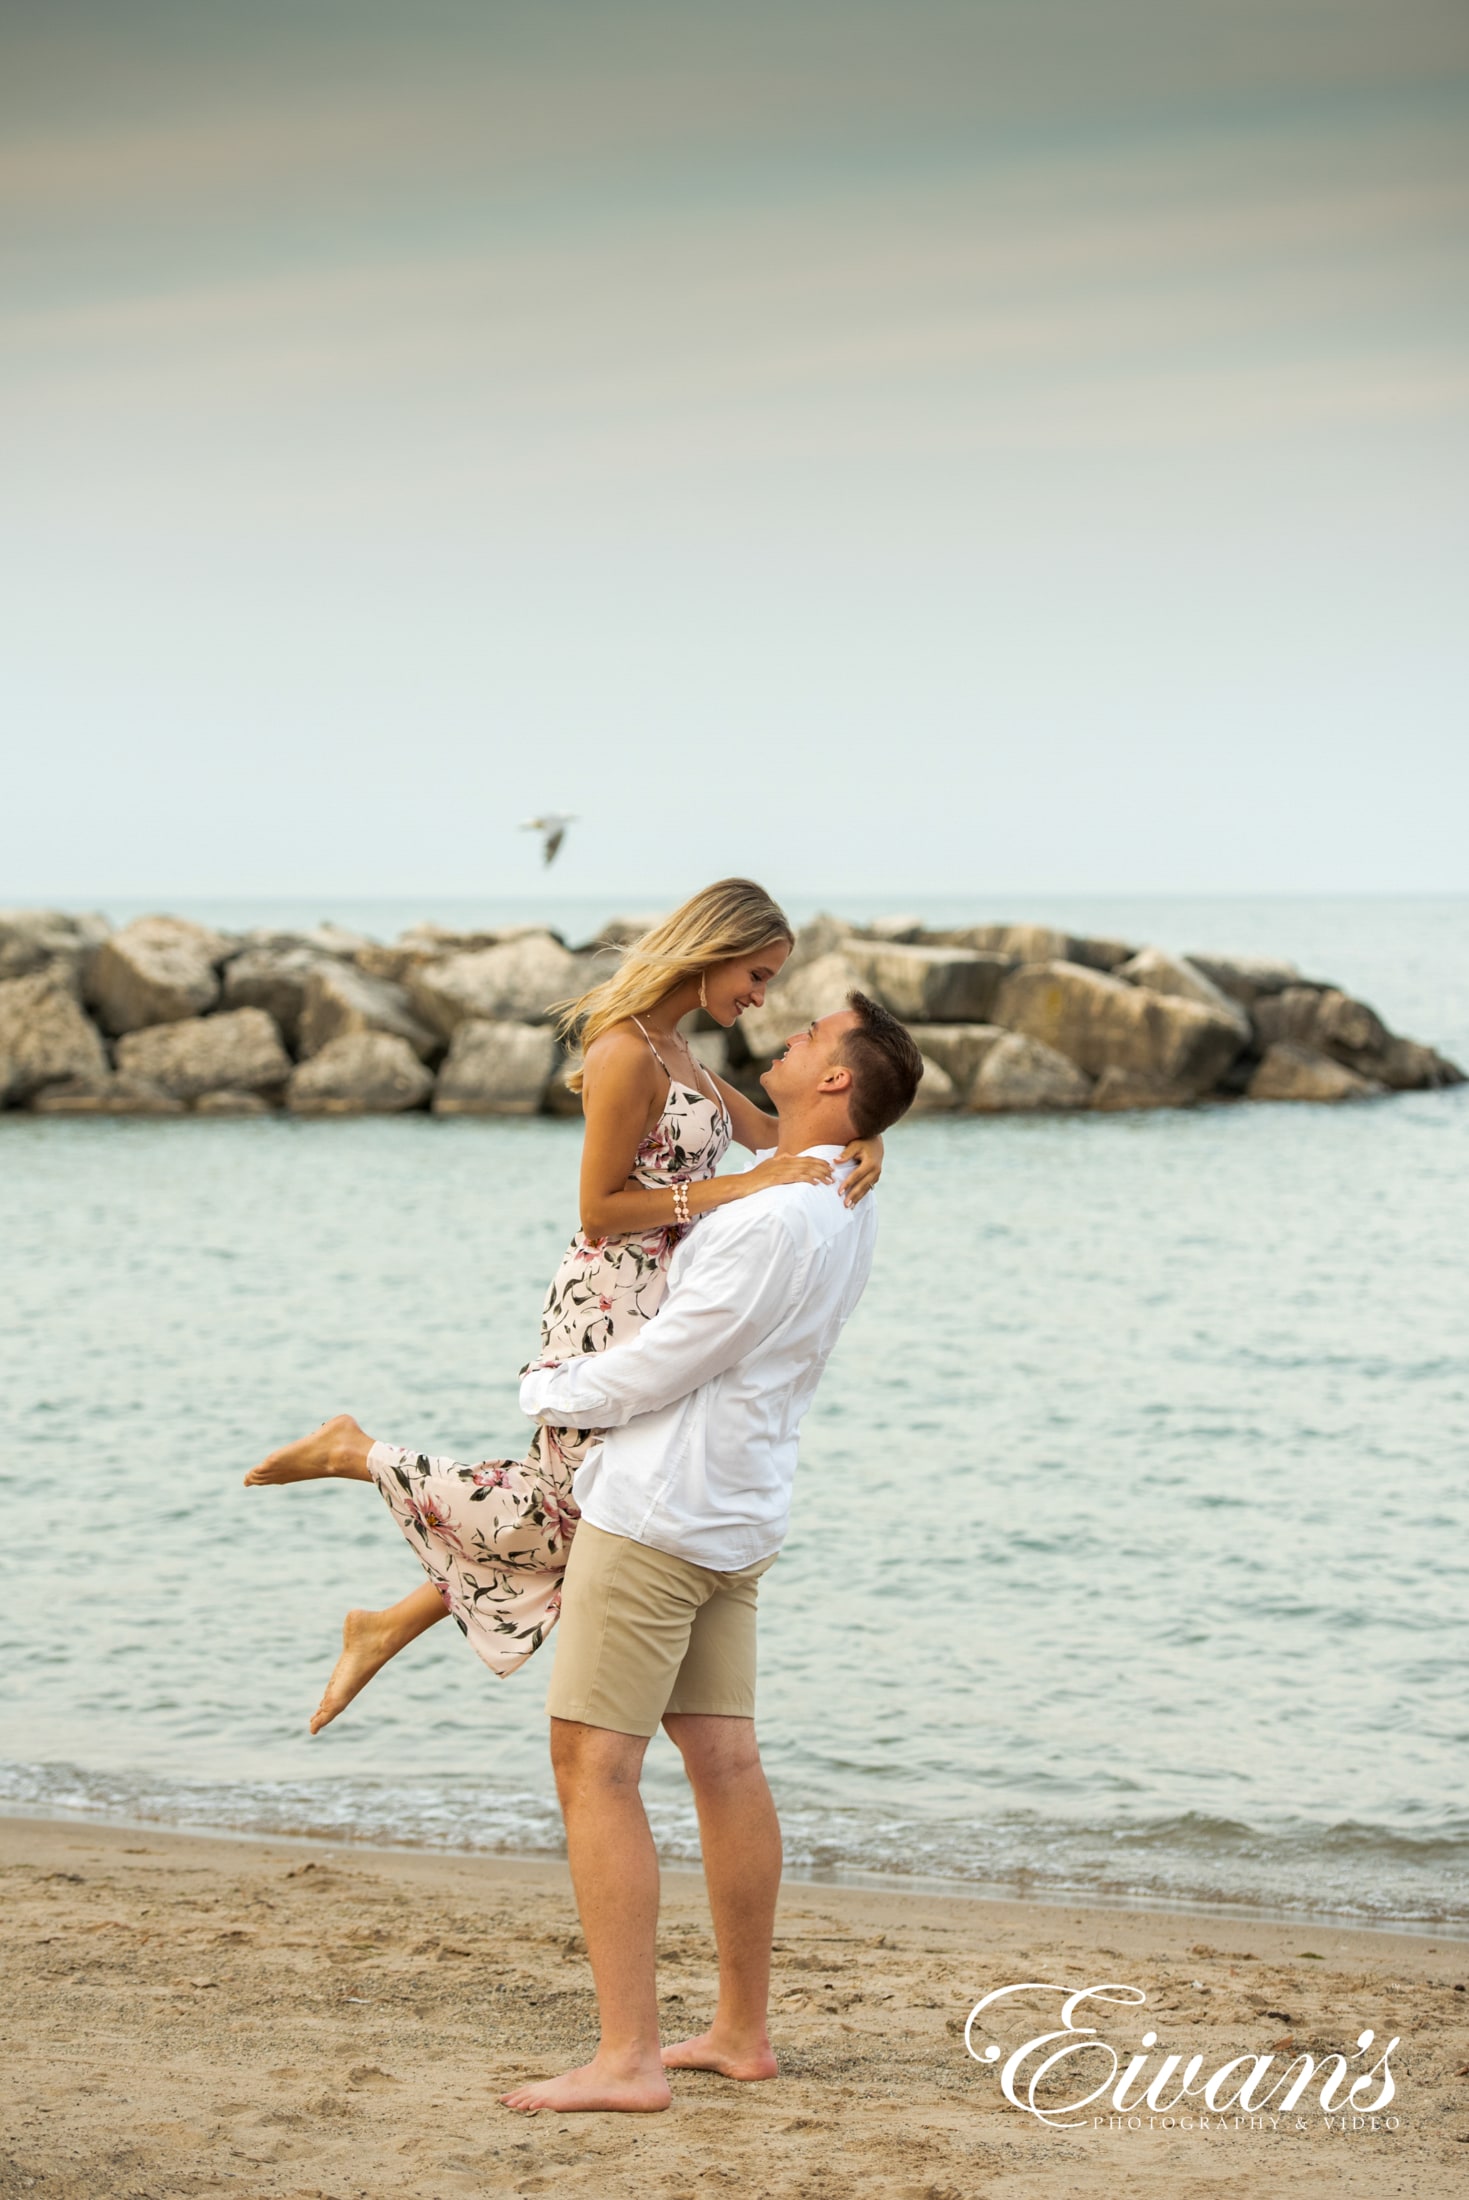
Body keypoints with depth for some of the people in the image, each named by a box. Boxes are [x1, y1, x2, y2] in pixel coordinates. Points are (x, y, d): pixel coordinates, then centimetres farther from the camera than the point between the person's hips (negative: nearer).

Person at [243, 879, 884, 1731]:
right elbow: (600, 1209, -18)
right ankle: (356, 1454, 10)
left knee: (570, 1516, 12)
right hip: (610, 1307, -10)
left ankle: (386, 1630, 22)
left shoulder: (676, 1052, 14)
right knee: (571, 1513, -1)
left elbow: (770, 1131, 17)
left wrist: (858, 1137, -3)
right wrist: (733, 1188, -21)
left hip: (656, 1310, 10)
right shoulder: (627, 1054, -17)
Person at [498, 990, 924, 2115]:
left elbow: (655, 1369, -18)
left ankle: (629, 2056, -12)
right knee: (725, 1761, 12)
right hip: (737, 1522, 10)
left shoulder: (774, 1224, -23)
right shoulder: (851, 1207, 8)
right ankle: (743, 2030, 18)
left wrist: (547, 1390, 1)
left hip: (654, 1514, -10)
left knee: (594, 1768, -8)